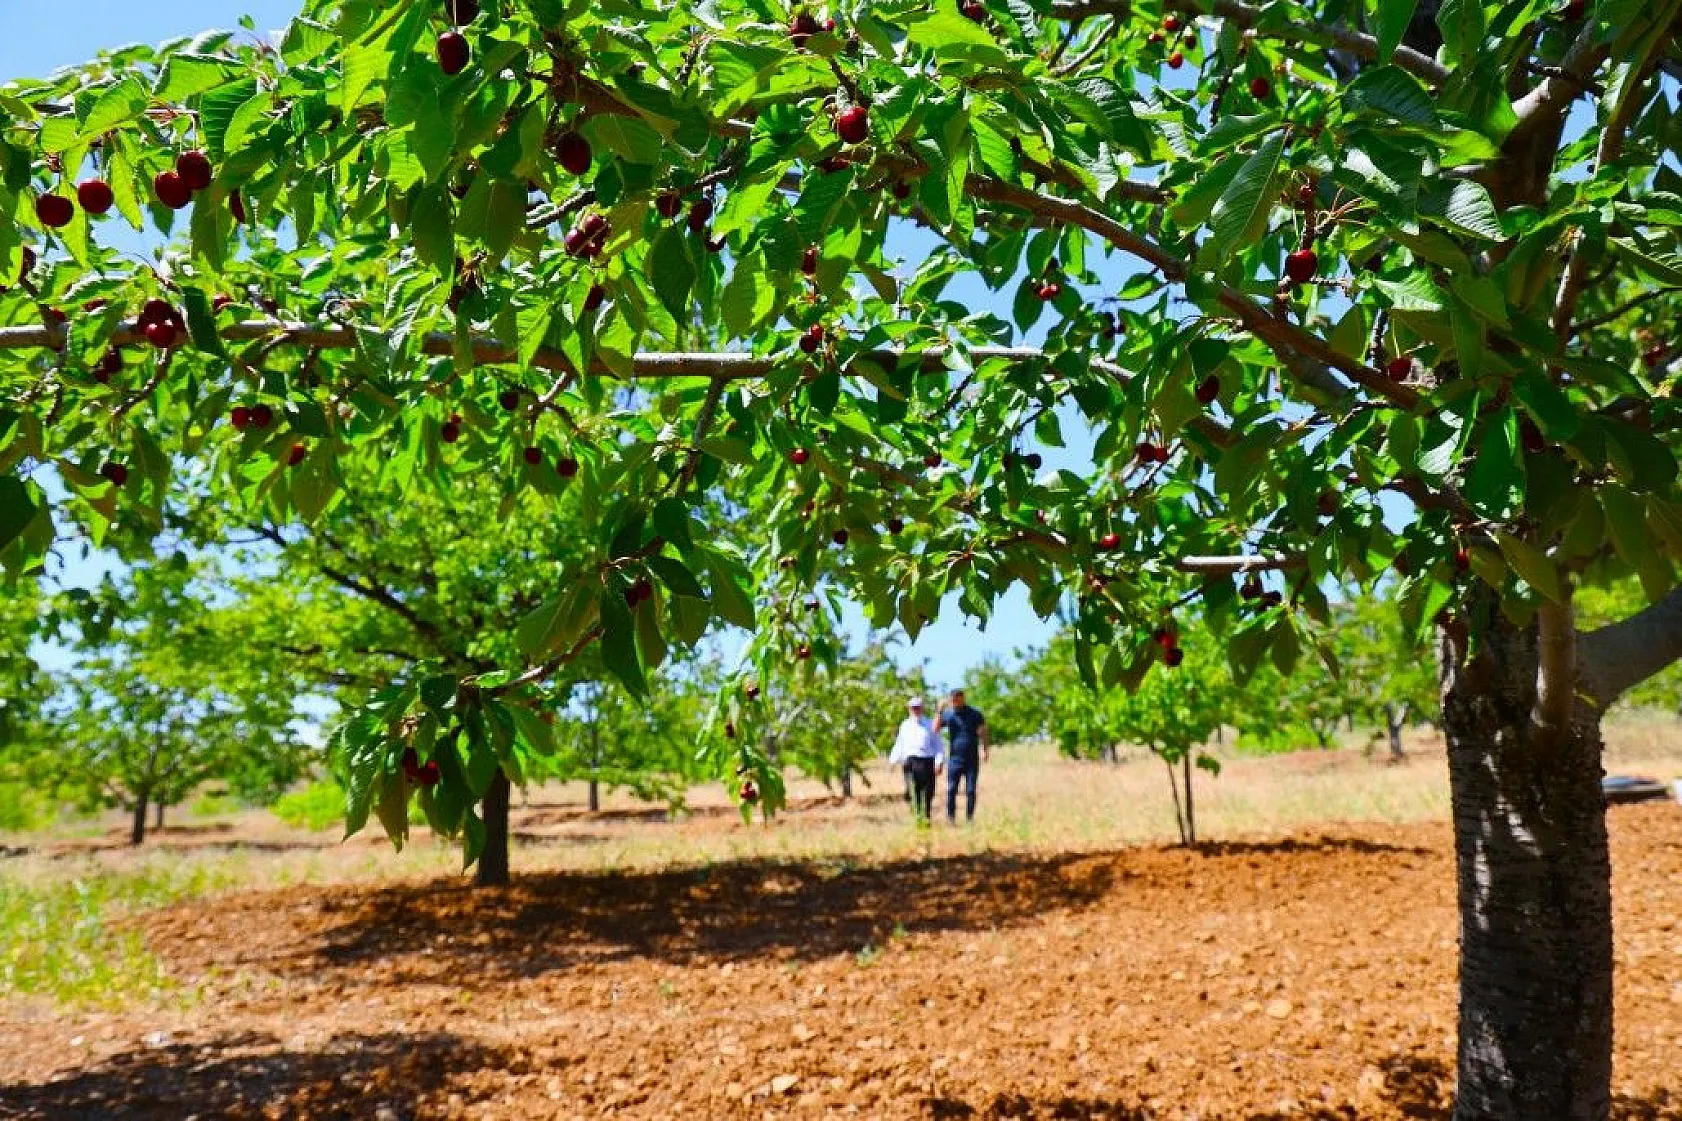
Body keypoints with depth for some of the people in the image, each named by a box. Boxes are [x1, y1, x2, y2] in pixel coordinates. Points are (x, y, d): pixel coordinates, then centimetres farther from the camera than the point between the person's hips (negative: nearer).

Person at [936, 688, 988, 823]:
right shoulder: (947, 714, 1)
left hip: (972, 759, 0)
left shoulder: (974, 714, 1)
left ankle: (970, 819, 9)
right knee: (951, 790, -4)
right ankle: (950, 819, 3)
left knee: (971, 791, 2)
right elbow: (935, 729, -11)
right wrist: (940, 712, -20)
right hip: (954, 759, 0)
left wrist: (985, 749, -1)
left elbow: (983, 731, 8)